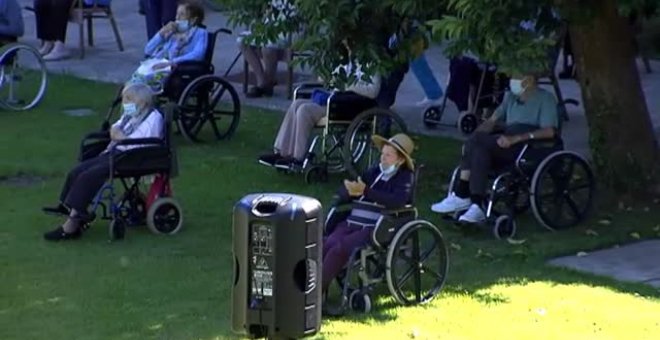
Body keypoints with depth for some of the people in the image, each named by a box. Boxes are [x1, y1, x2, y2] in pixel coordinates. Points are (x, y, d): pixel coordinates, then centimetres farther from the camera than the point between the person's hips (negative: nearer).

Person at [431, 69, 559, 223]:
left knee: (477, 142, -26)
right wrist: (473, 139, 1)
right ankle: (476, 207, -31)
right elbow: (492, 121, 22)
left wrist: (515, 138, -24)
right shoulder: (510, 97, 25)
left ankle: (461, 196, -21)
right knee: (479, 150, -27)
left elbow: (549, 131, -12)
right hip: (506, 147, 6)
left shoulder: (545, 99, 2)